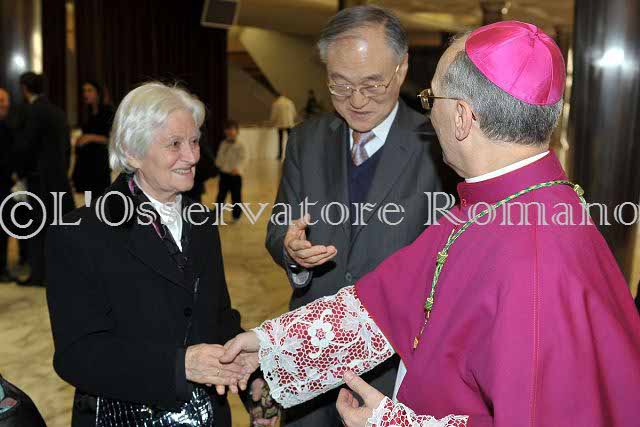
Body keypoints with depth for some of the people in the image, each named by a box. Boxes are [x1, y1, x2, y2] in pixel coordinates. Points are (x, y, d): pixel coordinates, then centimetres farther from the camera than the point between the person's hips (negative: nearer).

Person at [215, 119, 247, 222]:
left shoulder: (240, 146, -9)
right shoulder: (223, 144, 8)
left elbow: (243, 159, -17)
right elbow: (219, 157, 15)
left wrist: (237, 168, -30)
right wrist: (217, 166, 4)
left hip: (235, 175, -4)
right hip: (224, 174, 4)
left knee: (236, 196, 3)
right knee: (221, 194, 12)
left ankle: (236, 214, 15)